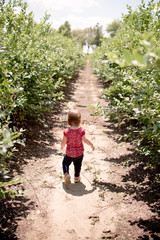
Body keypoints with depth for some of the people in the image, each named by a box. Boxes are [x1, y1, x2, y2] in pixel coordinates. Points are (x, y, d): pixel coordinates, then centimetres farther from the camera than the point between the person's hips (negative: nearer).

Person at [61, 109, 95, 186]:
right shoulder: (81, 131, -20)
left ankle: (66, 174, 2)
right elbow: (85, 140, -18)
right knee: (78, 165, 22)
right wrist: (91, 145, -1)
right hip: (79, 153, 1)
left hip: (69, 153, 0)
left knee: (65, 163, 22)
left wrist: (62, 146, 11)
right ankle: (76, 177, 35)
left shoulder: (66, 131, -19)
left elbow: (64, 141, -11)